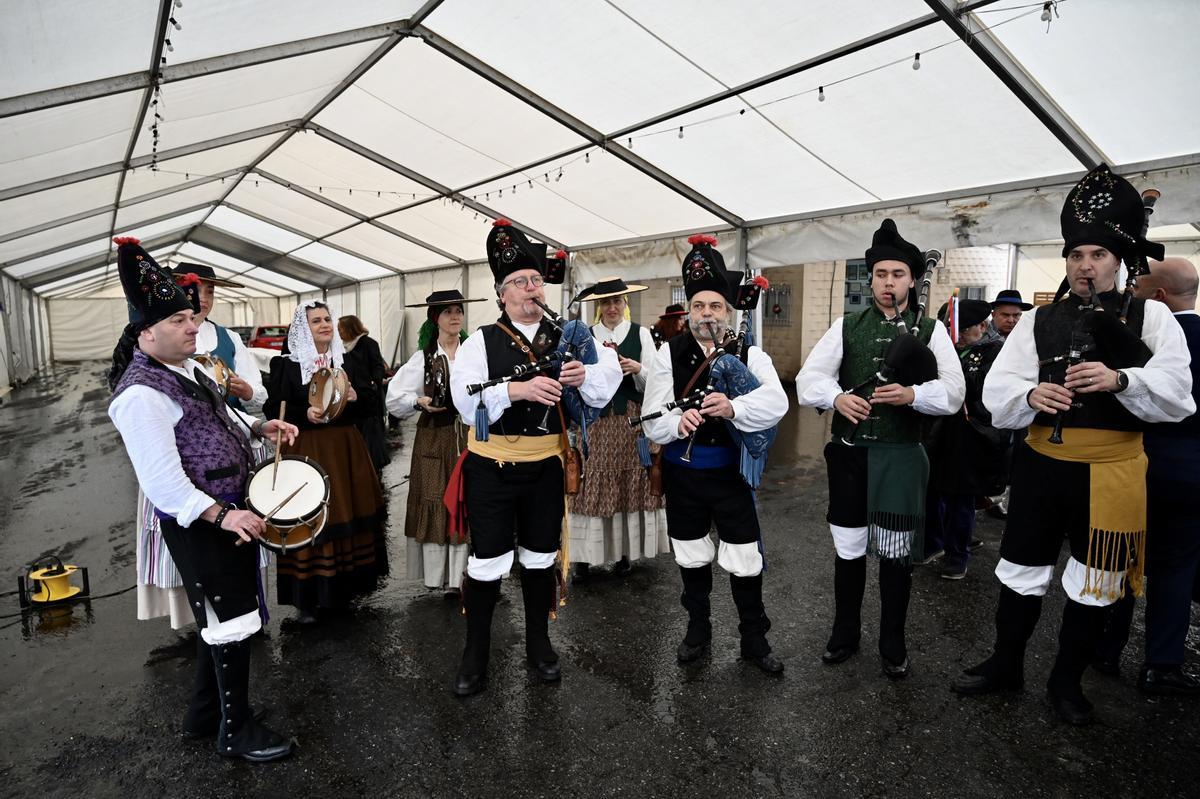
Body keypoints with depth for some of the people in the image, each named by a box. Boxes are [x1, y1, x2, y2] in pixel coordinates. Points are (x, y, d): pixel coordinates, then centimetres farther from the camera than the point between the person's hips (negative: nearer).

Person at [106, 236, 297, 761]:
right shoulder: (140, 394, -22)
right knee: (231, 624, 4)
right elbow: (162, 482, -25)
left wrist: (259, 427, 7)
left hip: (229, 509, 10)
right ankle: (235, 732, 24)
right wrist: (222, 516, -27)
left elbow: (217, 416, 24)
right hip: (199, 522, -9)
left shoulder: (187, 367, 8)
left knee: (220, 620, 21)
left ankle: (203, 716, 40)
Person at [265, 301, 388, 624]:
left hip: (346, 448, 4)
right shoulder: (285, 364, -2)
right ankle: (307, 599, 10)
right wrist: (304, 414, -21)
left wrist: (356, 398, -11)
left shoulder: (346, 361, 10)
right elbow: (273, 410, -6)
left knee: (348, 515, 7)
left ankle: (343, 588, 23)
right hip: (305, 450, -4)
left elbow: (370, 405, 10)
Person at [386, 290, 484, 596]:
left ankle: (459, 576, 14)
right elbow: (395, 397, 1)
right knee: (435, 501, 3)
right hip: (435, 437, -1)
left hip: (469, 435, 1)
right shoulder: (424, 357, 2)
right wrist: (420, 402, -15)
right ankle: (436, 574, 13)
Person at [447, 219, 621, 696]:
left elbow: (607, 384, -2)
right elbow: (465, 398, -19)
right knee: (487, 563, 6)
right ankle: (475, 655, 27)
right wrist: (519, 389, -33)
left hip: (545, 466, 3)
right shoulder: (481, 342, -6)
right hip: (491, 469, -2)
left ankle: (539, 645, 37)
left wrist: (584, 377, -25)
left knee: (540, 558, 17)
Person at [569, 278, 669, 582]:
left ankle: (624, 552, 18)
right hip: (594, 419, 0)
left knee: (630, 484, 5)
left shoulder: (641, 334, 4)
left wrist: (638, 369, -17)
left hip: (632, 419, 0)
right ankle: (583, 556, 7)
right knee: (591, 485, -1)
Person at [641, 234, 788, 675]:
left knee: (745, 561, 8)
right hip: (682, 475, 1)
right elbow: (652, 421, -10)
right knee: (692, 559, 18)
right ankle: (698, 631, 40)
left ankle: (754, 640, 30)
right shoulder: (668, 354, -5)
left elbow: (776, 401, -23)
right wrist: (678, 421, -33)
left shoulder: (749, 355, -5)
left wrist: (733, 408, -41)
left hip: (732, 473, -1)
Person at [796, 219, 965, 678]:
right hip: (849, 454, 1)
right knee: (848, 549, 12)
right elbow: (807, 380, -2)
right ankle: (845, 635, 32)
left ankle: (893, 645, 30)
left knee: (896, 554, 10)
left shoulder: (930, 331, 4)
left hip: (900, 457, -1)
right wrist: (836, 397, -22)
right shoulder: (847, 327, 6)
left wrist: (912, 394, -23)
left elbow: (953, 394, -4)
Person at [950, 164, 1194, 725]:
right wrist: (1030, 394, -24)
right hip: (1043, 466, 1)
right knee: (1021, 572, 12)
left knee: (1093, 585, 13)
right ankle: (1006, 665, 32)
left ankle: (1067, 681, 33)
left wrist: (1120, 380, -29)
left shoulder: (1151, 316, 2)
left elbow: (1176, 393, -11)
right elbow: (996, 392, -3)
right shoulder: (1038, 321, 5)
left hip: (1112, 472, -1)